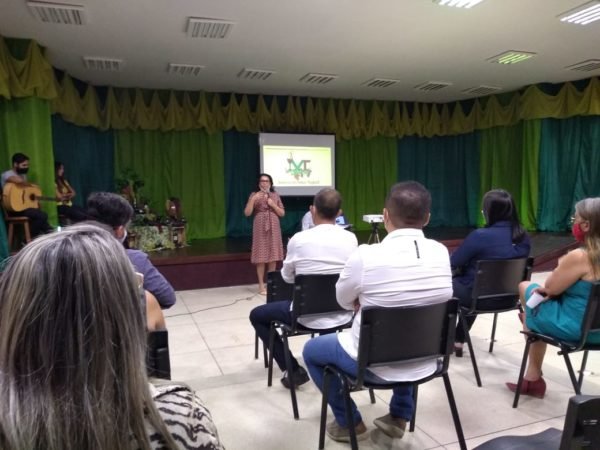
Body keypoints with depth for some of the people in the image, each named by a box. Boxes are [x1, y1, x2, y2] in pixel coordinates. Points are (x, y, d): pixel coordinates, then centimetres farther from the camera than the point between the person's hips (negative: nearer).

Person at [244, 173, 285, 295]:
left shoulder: (275, 195, 7)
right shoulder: (254, 195, 1)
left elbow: (282, 213, 6)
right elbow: (247, 213, -7)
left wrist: (273, 205, -9)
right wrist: (253, 199, -18)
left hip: (273, 228, 3)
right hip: (260, 228, -2)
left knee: (273, 256, 4)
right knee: (261, 257, -3)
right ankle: (261, 285, 5)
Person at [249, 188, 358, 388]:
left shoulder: (299, 239, -16)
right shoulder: (351, 239, -6)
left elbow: (287, 277, 0)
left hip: (308, 316, -4)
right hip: (343, 315, 5)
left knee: (256, 315, 17)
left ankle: (294, 370, 14)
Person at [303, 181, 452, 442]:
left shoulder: (366, 255, -24)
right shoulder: (442, 253, -9)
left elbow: (344, 301, -4)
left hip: (376, 365, -4)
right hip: (425, 363, 5)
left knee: (311, 350, 20)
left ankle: (350, 422, 27)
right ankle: (399, 416, 37)